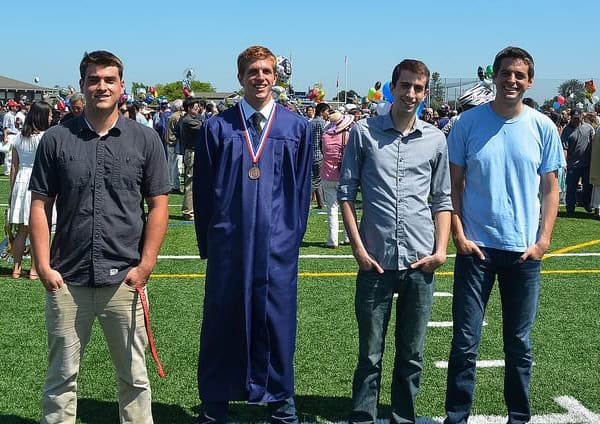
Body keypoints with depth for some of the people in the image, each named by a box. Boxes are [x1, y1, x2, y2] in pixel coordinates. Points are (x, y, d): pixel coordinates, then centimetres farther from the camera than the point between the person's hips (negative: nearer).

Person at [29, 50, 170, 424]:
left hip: (125, 279, 0)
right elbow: (40, 206, 4)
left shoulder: (145, 139, 2)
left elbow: (158, 206, 2)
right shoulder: (57, 139, 3)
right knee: (62, 377, 10)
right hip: (67, 281, 0)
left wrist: (145, 266, -5)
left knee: (134, 376, 11)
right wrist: (44, 266, -4)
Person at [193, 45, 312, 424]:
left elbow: (302, 189, 8)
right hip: (228, 243, 0)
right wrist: (207, 243, 5)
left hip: (277, 245, 0)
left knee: (277, 320, 6)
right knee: (222, 320, 6)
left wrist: (293, 237, 5)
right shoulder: (217, 128, 2)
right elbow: (203, 189, 6)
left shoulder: (297, 128, 4)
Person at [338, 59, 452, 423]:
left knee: (412, 355, 12)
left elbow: (443, 199, 11)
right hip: (376, 260, -2)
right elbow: (346, 192, 3)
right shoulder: (364, 133, 1)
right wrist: (358, 248, -4)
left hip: (421, 262, 2)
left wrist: (441, 250, 0)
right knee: (370, 355, 7)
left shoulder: (435, 139, 7)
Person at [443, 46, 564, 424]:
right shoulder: (469, 122, -2)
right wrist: (459, 235, -6)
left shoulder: (542, 127, 1)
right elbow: (454, 184, 2)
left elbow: (550, 188, 6)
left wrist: (543, 241, -3)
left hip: (525, 251, 1)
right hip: (476, 247, -1)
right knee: (465, 342, 2)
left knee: (519, 342, 12)